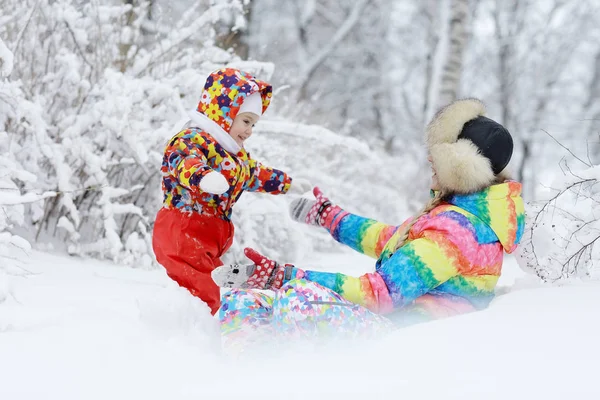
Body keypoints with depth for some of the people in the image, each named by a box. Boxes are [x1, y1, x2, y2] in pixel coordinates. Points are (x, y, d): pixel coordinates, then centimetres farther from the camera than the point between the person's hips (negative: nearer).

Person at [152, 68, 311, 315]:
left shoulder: (236, 156, 21)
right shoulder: (192, 140, -13)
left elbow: (256, 173, 40)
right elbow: (186, 163, -36)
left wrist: (288, 184, 53)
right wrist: (202, 176, -58)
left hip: (210, 241, 10)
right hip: (182, 233, -10)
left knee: (211, 293, 8)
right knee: (203, 295, -21)